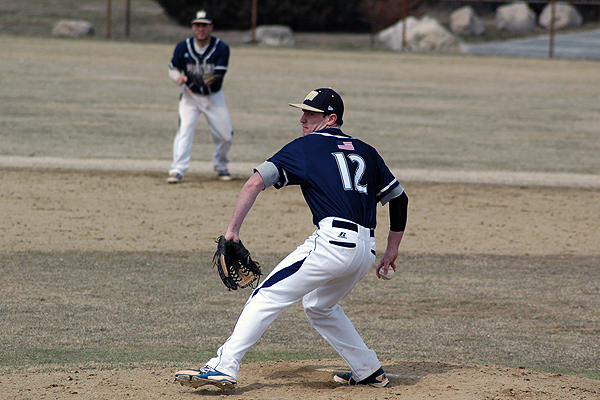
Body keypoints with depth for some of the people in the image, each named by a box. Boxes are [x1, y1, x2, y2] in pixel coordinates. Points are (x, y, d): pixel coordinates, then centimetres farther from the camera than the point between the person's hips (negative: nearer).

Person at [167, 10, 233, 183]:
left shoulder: (221, 48, -15)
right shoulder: (183, 47, -11)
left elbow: (219, 73, -23)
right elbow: (172, 69, 1)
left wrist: (209, 80, -44)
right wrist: (179, 77, -22)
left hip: (214, 97, 1)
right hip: (190, 96, 0)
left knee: (225, 135, 3)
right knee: (184, 131, -19)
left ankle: (221, 166, 30)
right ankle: (177, 170, -23)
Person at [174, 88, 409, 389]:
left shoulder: (305, 147, 7)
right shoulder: (366, 152, 23)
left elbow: (255, 183, -3)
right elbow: (399, 199, 24)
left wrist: (232, 230, -1)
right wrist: (391, 251, 29)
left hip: (332, 241, -7)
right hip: (366, 250, 7)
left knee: (267, 297, -5)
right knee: (319, 307, 29)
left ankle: (224, 367, -16)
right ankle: (369, 372, 30)